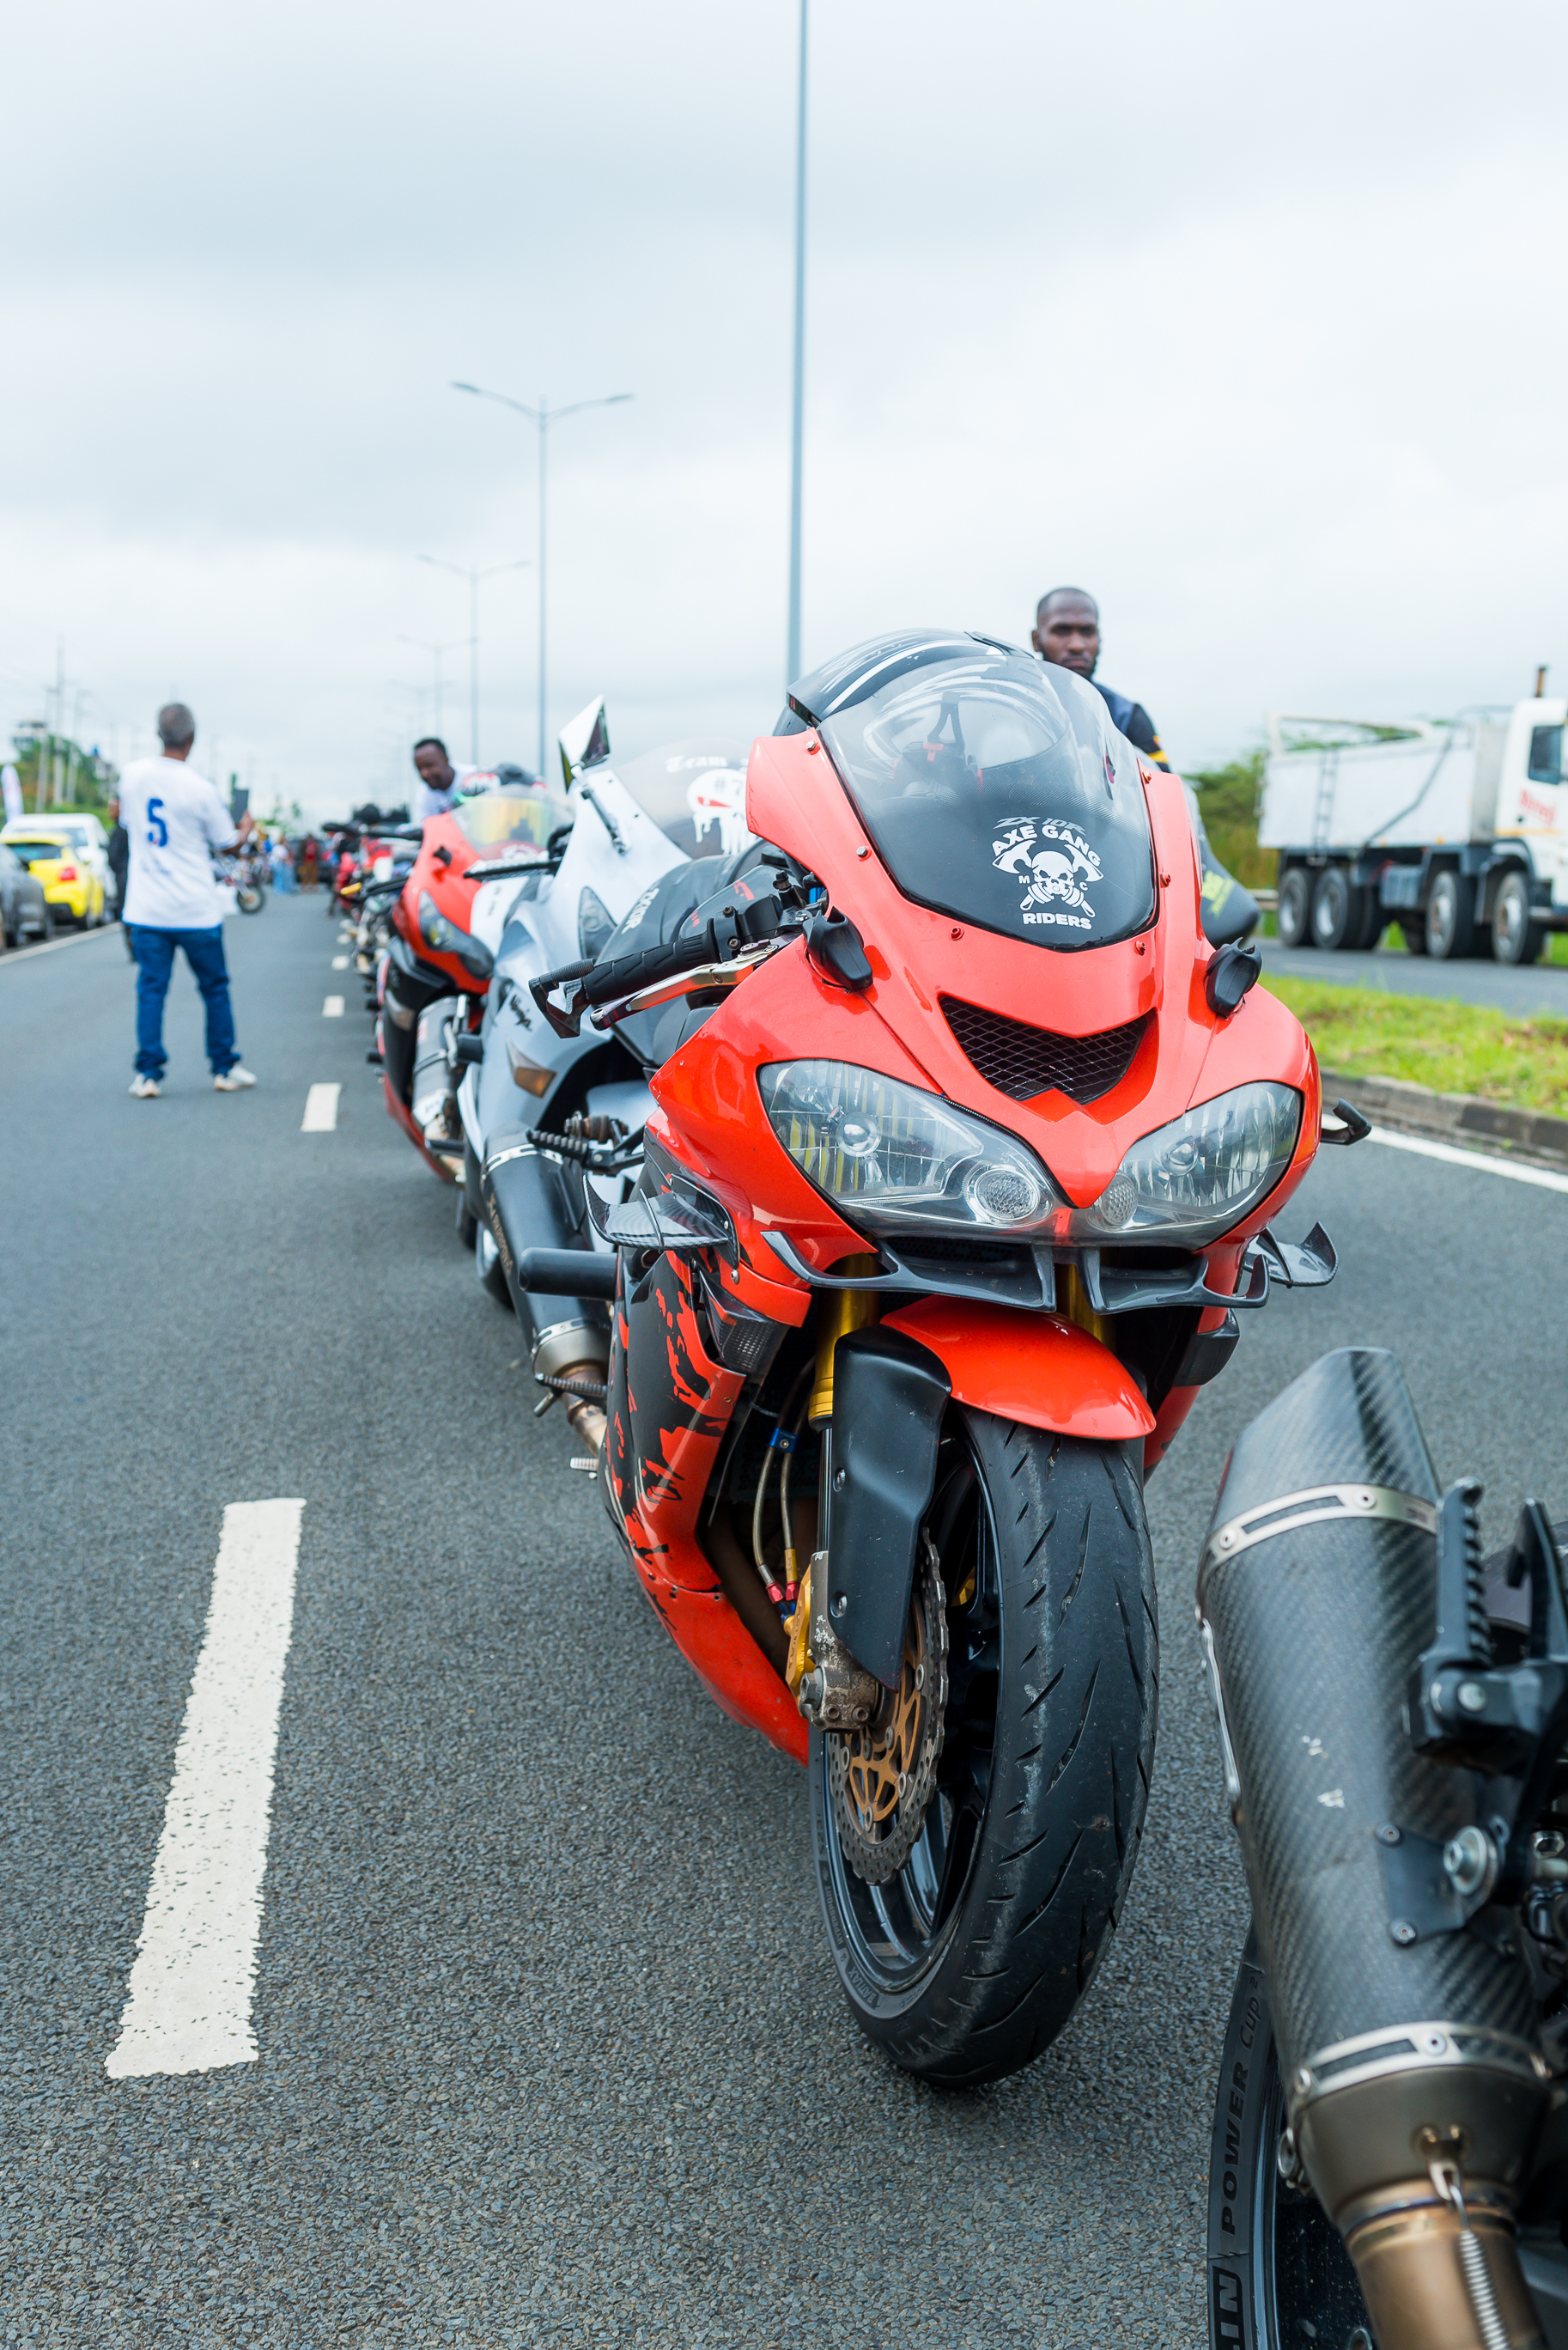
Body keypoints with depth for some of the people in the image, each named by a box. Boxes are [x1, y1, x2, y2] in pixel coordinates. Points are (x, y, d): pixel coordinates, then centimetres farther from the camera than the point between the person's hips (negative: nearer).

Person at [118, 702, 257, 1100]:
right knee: (215, 988, 11)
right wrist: (246, 826, 20)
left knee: (150, 989, 5)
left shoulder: (132, 774, -1)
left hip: (146, 909, 3)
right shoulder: (202, 789, -13)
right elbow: (228, 842, -1)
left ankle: (147, 1075, 1)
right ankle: (225, 1070, 18)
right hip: (197, 910, -3)